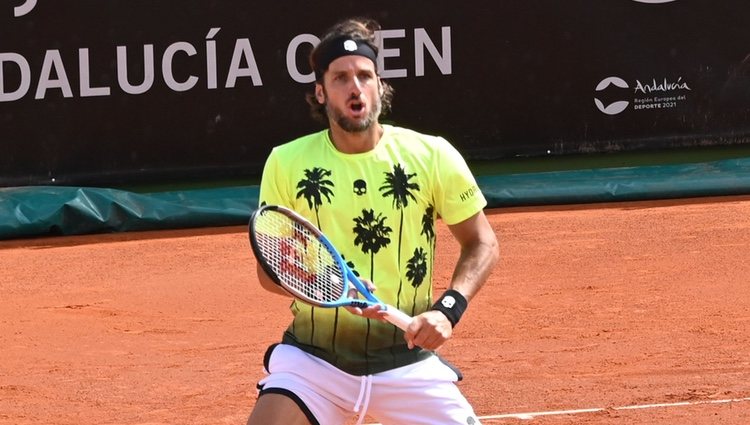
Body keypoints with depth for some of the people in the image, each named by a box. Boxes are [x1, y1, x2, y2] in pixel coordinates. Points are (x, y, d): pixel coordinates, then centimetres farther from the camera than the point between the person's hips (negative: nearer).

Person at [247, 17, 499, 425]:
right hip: (313, 359, -1)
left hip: (407, 360, 1)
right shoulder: (286, 163, -4)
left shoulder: (432, 156, -4)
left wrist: (448, 308, -12)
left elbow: (482, 244, 5)